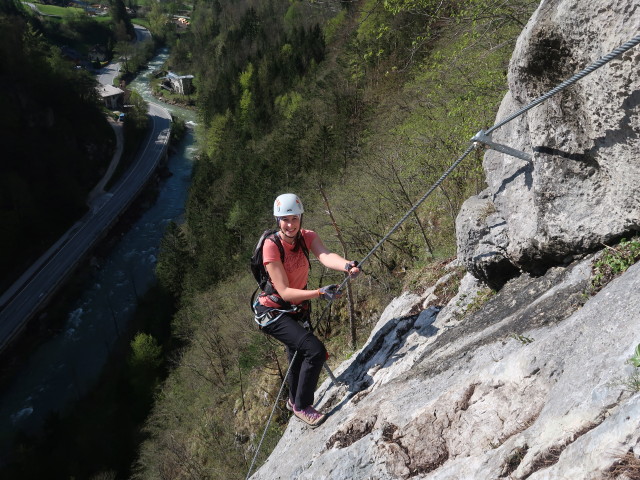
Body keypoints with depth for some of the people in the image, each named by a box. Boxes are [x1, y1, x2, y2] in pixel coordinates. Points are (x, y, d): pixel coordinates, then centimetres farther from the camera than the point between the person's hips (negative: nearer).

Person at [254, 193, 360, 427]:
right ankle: (302, 406, 3)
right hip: (274, 312, -6)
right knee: (315, 350, -21)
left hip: (298, 308, 7)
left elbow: (325, 256, -34)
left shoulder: (307, 237, -12)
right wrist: (320, 292, -43)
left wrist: (346, 265, -55)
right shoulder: (271, 246, -27)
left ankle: (294, 400, 55)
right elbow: (284, 292, -30)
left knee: (299, 354, 26)